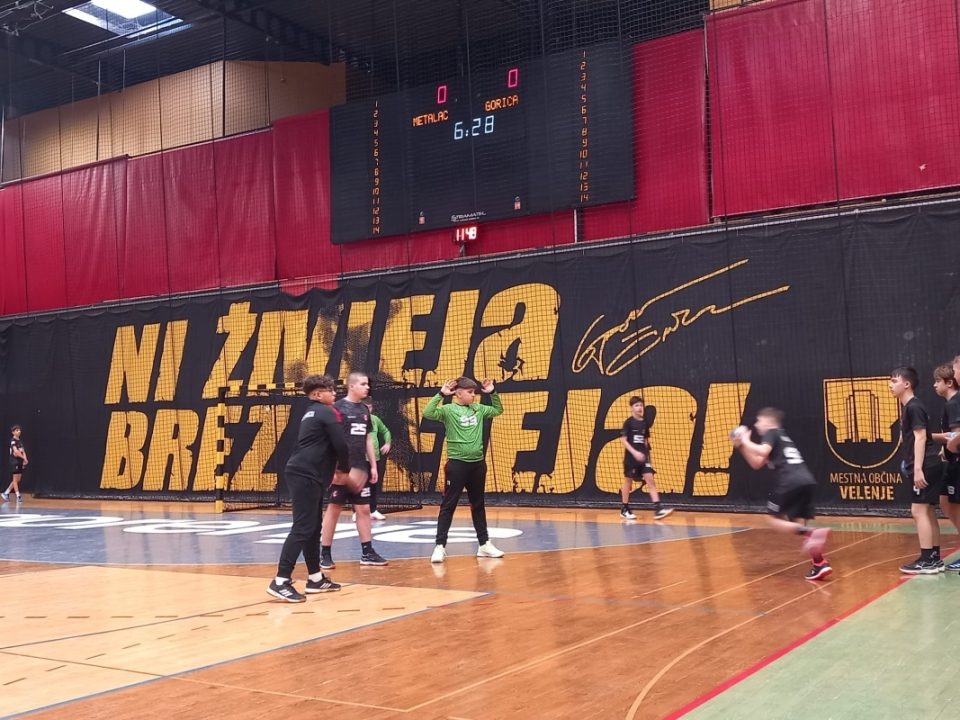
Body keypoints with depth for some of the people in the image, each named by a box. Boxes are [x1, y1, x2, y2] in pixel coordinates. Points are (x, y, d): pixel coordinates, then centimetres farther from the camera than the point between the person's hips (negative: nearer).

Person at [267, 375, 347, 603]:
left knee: (313, 526, 14)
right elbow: (340, 444, -11)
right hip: (306, 476, -10)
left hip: (304, 474, 10)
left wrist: (338, 468, 21)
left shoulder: (311, 413, 22)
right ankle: (281, 581, -15)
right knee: (303, 528, -12)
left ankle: (315, 578, 20)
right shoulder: (327, 412, -6)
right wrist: (345, 469, 6)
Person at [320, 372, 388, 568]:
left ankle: (367, 552, 13)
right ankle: (325, 554, 6)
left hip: (360, 467, 7)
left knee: (364, 509, 7)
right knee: (334, 508, -1)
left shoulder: (364, 409, 12)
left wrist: (373, 465, 14)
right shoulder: (338, 407, -9)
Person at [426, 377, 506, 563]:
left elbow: (498, 410, 24)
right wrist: (441, 394, -24)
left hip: (477, 463, 6)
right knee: (448, 505, -2)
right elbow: (427, 413, -24)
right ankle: (440, 546, 0)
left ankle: (484, 544, 23)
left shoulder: (478, 409, 9)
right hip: (457, 463, -6)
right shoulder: (449, 410, -8)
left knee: (478, 505, 15)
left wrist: (492, 392, 12)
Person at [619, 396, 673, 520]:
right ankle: (624, 510, 18)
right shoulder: (628, 422, -7)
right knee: (628, 482, 5)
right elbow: (623, 440, -12)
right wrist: (635, 452, -21)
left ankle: (658, 509, -14)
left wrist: (646, 453, 15)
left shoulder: (644, 423, 9)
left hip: (643, 456, 5)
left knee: (650, 479, -7)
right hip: (631, 456, -5)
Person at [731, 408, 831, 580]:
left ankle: (810, 533, -21)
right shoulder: (782, 437, 33)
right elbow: (757, 464, 31)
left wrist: (746, 441, 1)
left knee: (774, 519, 1)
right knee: (798, 524, 9)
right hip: (807, 481, 8)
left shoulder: (771, 433, 8)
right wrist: (742, 446, 28)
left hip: (791, 483, -8)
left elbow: (763, 451, -14)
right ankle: (820, 564, -2)